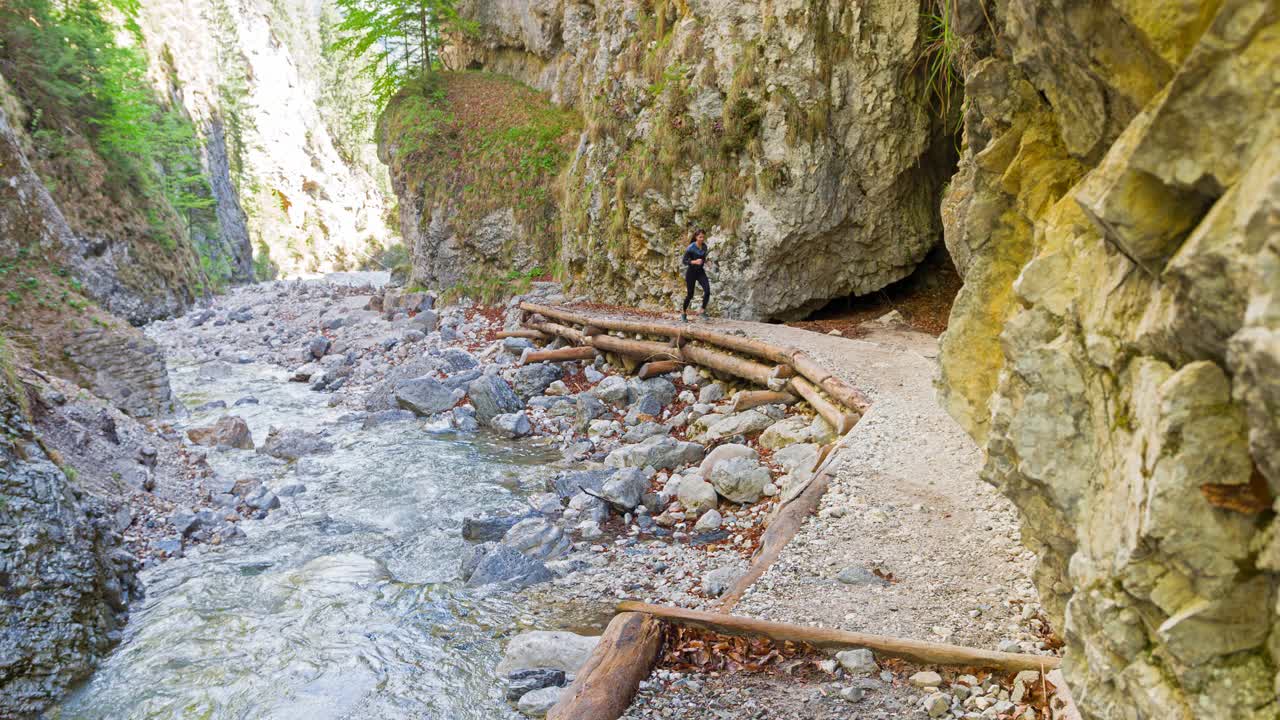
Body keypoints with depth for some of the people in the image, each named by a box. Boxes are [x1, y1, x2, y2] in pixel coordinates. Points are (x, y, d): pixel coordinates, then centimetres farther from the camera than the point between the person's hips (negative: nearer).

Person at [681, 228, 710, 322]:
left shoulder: (704, 246, 0)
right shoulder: (691, 248, -17)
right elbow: (685, 261, -15)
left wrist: (705, 261, 1)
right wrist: (695, 262, -29)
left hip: (700, 272, 4)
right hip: (691, 272, -4)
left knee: (707, 290, -17)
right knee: (690, 294, 4)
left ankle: (703, 311, -2)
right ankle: (684, 313, 27)